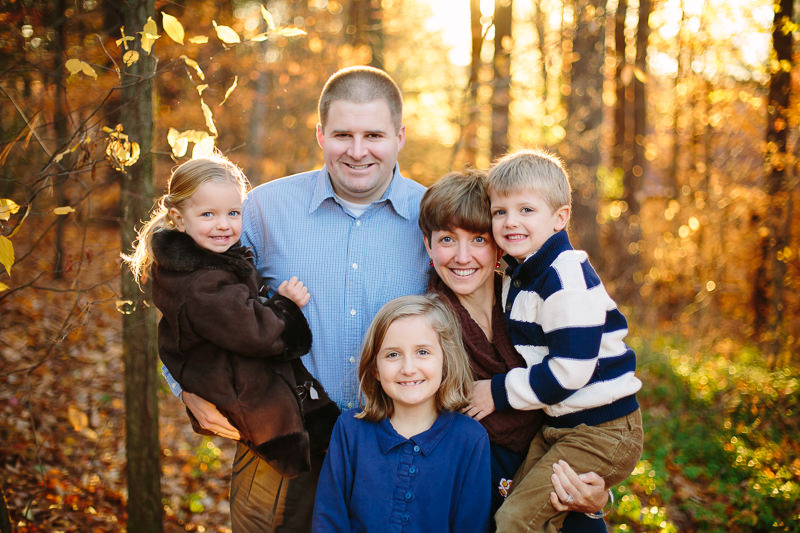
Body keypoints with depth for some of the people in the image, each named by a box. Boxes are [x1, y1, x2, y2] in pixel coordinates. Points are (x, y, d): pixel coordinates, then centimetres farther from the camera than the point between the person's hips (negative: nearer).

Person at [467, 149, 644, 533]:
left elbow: (569, 370, -23)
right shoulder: (518, 274, 9)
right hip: (556, 427, 9)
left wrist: (500, 391, -13)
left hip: (601, 432, -9)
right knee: (513, 501, 9)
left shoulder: (567, 278, -20)